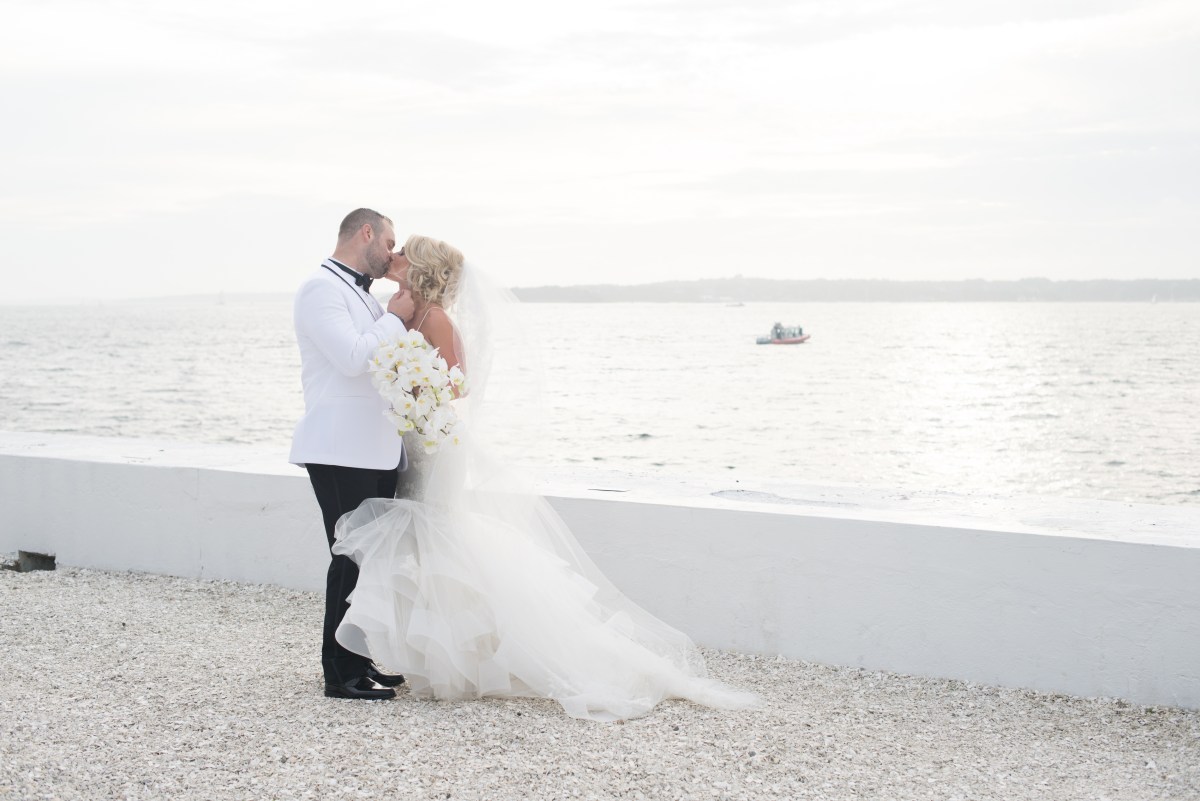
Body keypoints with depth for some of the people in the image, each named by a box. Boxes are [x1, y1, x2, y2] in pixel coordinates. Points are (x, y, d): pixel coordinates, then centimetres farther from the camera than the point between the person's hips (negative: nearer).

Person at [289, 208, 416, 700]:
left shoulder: (362, 294, 20)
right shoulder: (321, 289, -9)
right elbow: (352, 358, -19)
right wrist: (396, 318, -9)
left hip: (376, 451, 9)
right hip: (342, 451, -9)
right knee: (351, 558, -8)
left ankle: (360, 660, 20)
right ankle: (340, 674, -1)